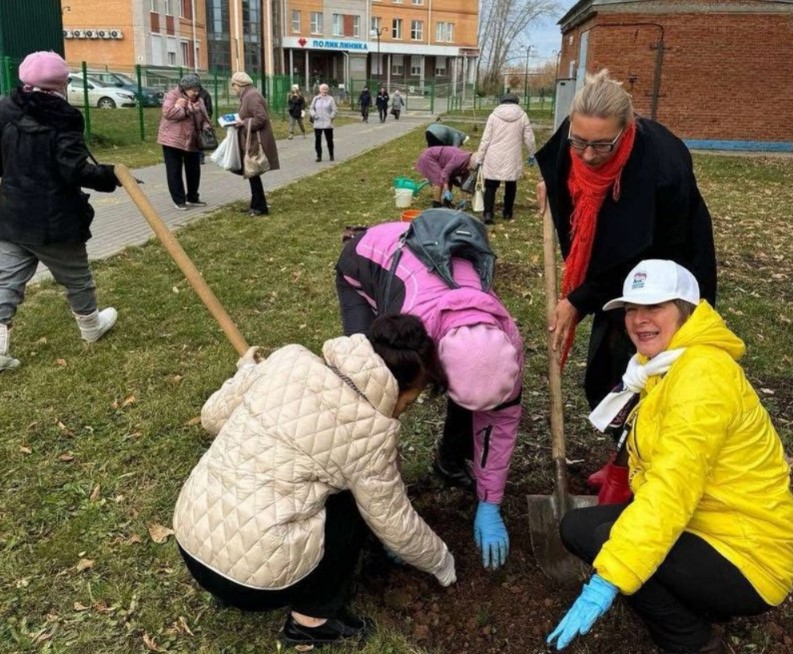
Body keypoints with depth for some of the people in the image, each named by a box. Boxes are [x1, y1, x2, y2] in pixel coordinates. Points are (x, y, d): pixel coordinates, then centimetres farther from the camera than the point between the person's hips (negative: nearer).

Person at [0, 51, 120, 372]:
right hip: (54, 220, -5)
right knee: (76, 276, 16)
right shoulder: (62, 119, -15)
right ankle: (91, 326, 37)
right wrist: (110, 176, -10)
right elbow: (76, 171, -22)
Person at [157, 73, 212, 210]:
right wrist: (182, 107, -17)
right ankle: (179, 200, 6)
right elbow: (167, 112, -22)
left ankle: (192, 198, 24)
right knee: (174, 171, -1)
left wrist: (206, 129, -7)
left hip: (192, 142, 6)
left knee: (194, 170, 10)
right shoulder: (172, 95, -8)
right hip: (173, 140, -5)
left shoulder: (198, 100, 10)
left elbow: (204, 118, 12)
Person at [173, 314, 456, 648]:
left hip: (190, 538, 7)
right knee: (359, 499, 9)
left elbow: (213, 416, 10)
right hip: (251, 576, -6)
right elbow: (396, 526, 0)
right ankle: (313, 618, 12)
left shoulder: (290, 357, 0)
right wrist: (441, 562, 19)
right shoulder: (371, 428, -12)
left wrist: (247, 369, 29)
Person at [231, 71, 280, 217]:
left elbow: (261, 119, -25)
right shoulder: (248, 95, 15)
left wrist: (244, 123, -17)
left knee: (253, 174, -4)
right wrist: (240, 121, 7)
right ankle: (256, 205, 22)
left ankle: (261, 207, 4)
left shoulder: (252, 96, -17)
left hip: (256, 142, -10)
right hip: (252, 142, 10)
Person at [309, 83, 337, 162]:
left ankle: (331, 155, 17)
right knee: (317, 140, 0)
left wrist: (331, 118, -9)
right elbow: (312, 108, 15)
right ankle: (319, 156, 8)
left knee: (329, 140, 3)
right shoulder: (316, 99, 10)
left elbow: (334, 110, 1)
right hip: (317, 124, 2)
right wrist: (314, 115, -2)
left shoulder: (330, 99, 2)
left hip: (328, 124, -2)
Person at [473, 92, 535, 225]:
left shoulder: (494, 115, -1)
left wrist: (479, 158, 5)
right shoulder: (522, 116, 1)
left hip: (494, 158, 0)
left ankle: (488, 213, -11)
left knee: (490, 186, 4)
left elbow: (486, 139, -2)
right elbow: (529, 138, 4)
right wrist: (532, 154, 20)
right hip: (513, 158, 1)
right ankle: (507, 212, 24)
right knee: (510, 186, 16)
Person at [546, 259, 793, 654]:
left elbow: (673, 489, -31)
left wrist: (606, 582, -34)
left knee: (603, 540, -25)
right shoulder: (664, 368, 9)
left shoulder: (703, 373, -23)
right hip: (705, 526, 9)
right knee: (576, 527, 2)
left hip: (747, 560, -9)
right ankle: (689, 605, 10)